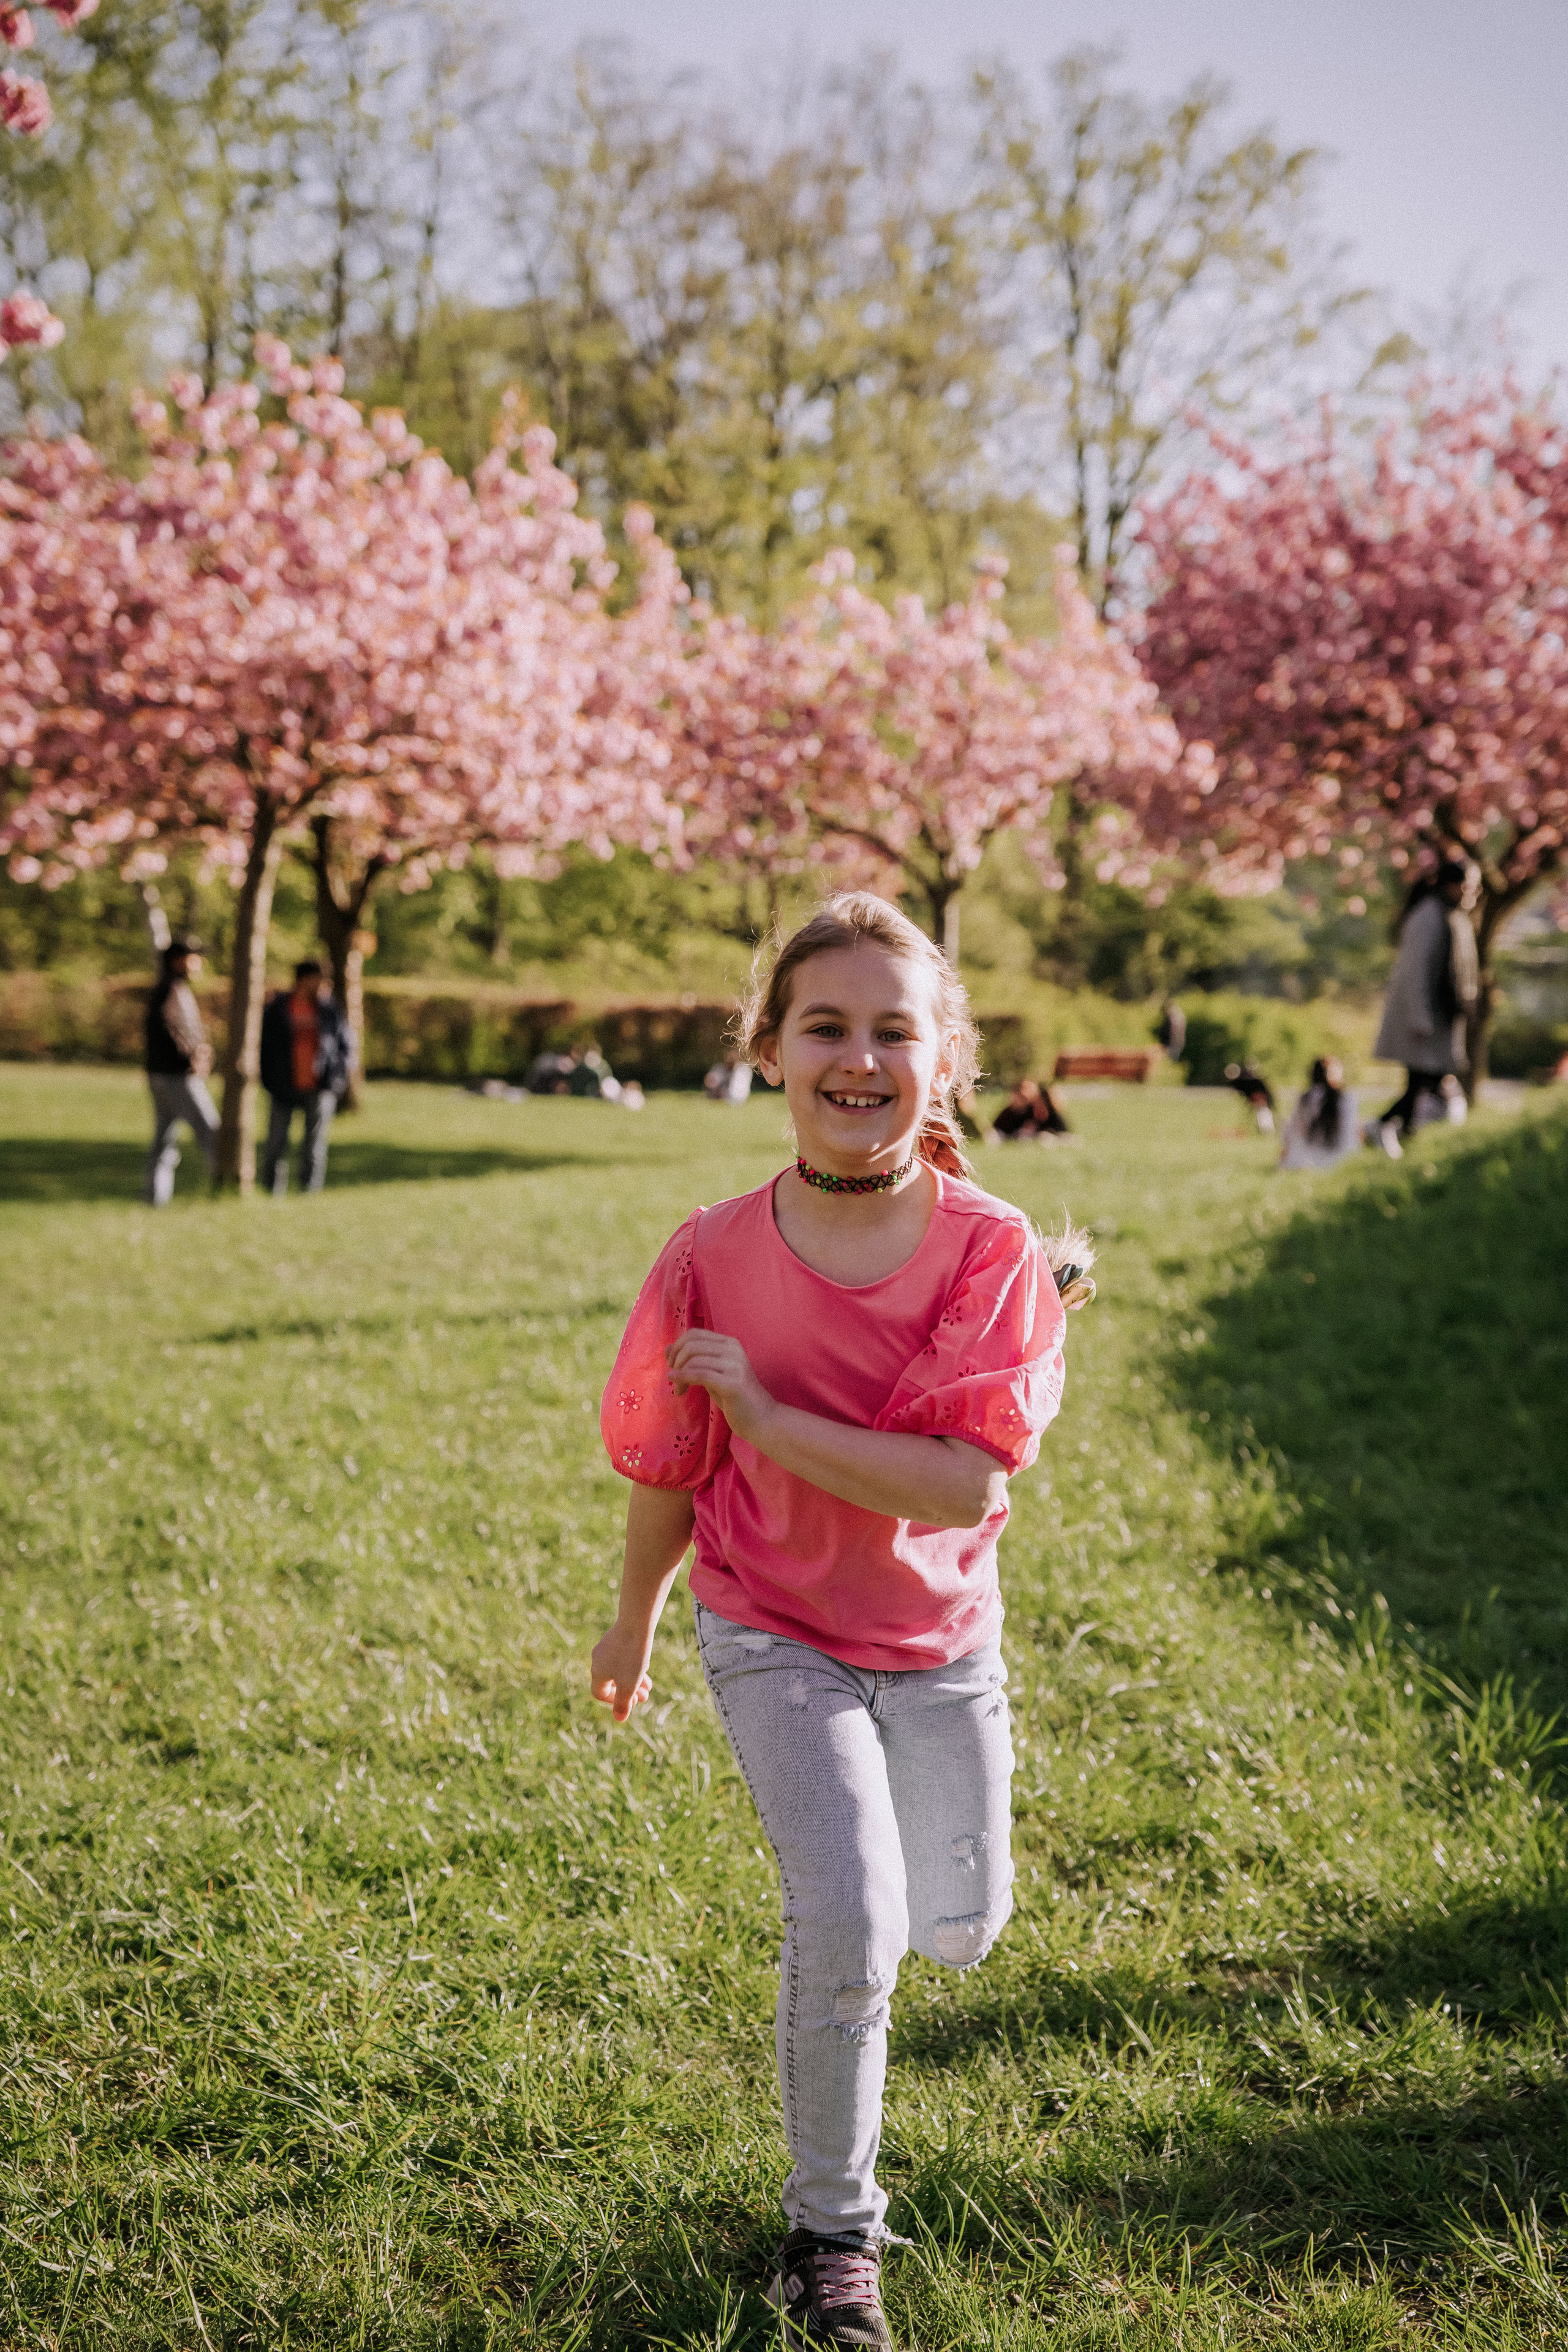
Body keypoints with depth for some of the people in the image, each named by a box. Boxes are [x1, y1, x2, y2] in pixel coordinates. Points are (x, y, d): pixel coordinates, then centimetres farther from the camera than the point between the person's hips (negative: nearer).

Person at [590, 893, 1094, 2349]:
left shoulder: (993, 1253, -21)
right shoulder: (715, 1258, -19)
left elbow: (966, 1488, -29)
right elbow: (666, 1468, -3)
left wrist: (767, 1415, -31)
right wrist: (634, 1625, 11)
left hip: (941, 1639, 2)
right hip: (775, 1636, -2)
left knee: (958, 1931, 18)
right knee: (850, 1932, -16)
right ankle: (831, 2234, 7)